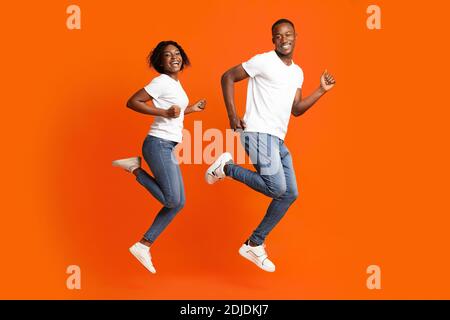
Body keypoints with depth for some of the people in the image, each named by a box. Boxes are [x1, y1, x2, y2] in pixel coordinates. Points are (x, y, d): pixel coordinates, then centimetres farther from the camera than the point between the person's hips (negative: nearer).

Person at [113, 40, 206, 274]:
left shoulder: (175, 83, 18)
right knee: (172, 200, -12)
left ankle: (143, 245, 10)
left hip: (168, 147, 9)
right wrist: (164, 112, -19)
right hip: (158, 144, -9)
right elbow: (132, 102, -15)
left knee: (178, 203, 6)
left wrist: (191, 109, 19)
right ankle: (135, 167, 3)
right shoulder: (162, 82, -9)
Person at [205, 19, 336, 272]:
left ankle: (254, 245, 13)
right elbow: (227, 77, -2)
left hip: (278, 139, 8)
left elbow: (296, 110, 18)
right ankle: (227, 167, 3)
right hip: (259, 133, -8)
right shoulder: (263, 61, -5)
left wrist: (322, 91, 8)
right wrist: (233, 115, -10)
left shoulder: (298, 72, 17)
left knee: (290, 194, 4)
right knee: (277, 189, -19)